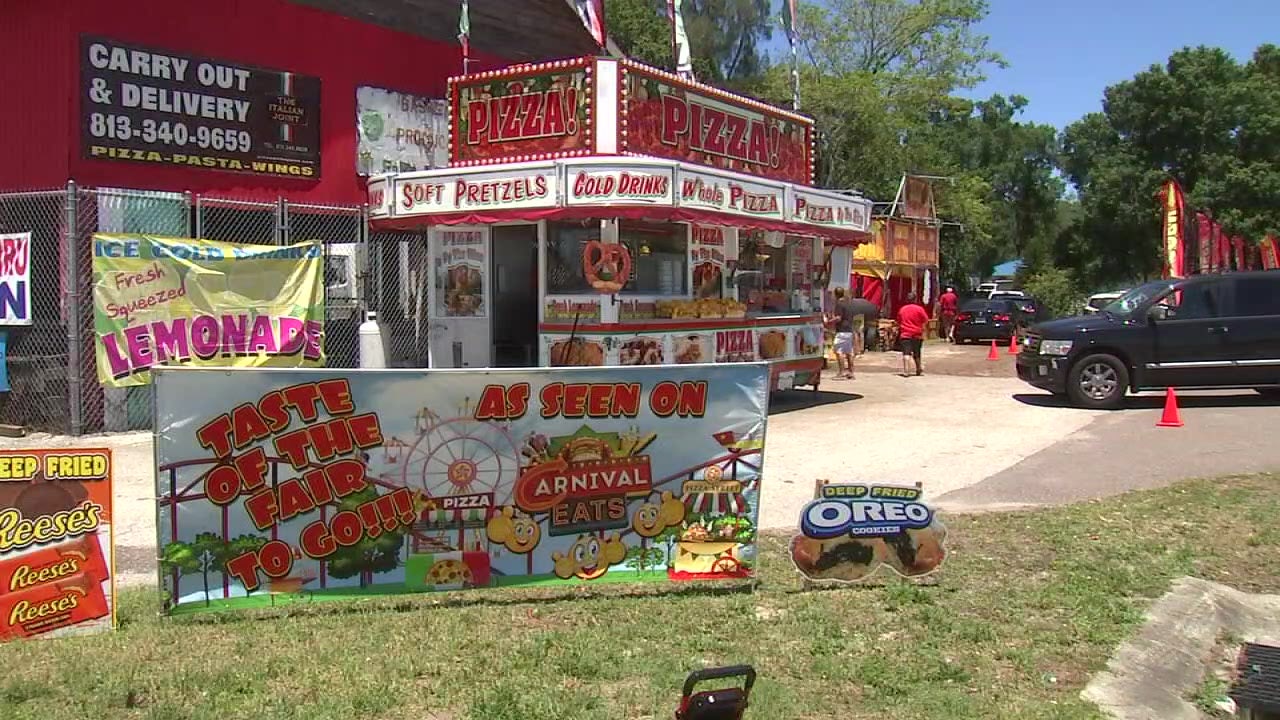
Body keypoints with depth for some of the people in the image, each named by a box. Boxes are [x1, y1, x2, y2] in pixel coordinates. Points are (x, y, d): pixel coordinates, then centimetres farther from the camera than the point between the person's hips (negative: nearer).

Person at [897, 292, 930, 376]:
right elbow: (926, 321, 0)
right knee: (917, 353, 15)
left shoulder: (902, 309, 6)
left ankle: (905, 370, -26)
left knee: (906, 353, -9)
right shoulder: (919, 309, -2)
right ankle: (919, 370, 28)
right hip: (917, 334, 0)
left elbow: (899, 322, 16)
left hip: (905, 334, 0)